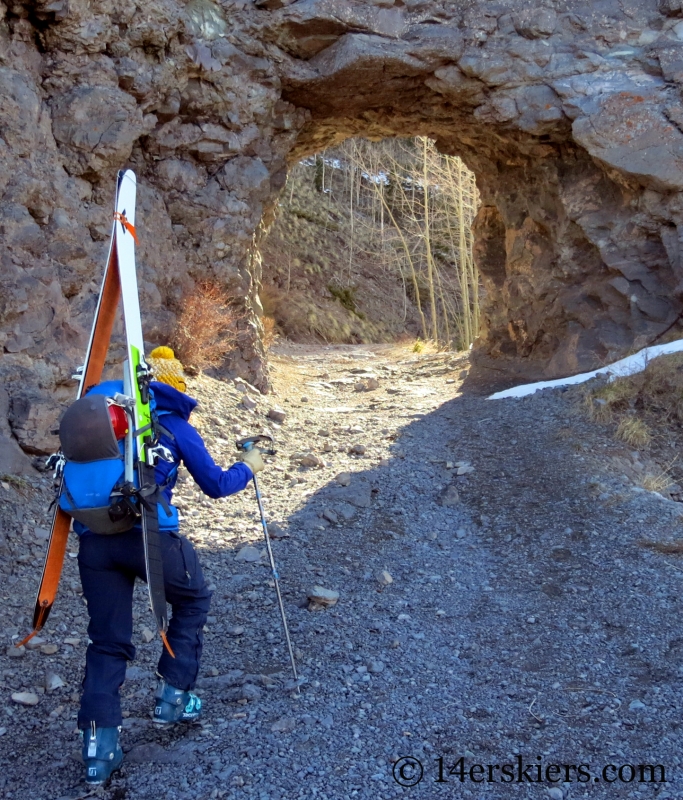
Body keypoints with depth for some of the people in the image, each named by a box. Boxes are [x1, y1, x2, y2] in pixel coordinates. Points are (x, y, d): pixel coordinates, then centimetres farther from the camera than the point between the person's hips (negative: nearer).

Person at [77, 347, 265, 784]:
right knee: (193, 600, 24)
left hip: (93, 538, 4)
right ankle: (173, 698, 25)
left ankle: (99, 747, 9)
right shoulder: (175, 424, 7)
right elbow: (216, 485, 12)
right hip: (148, 534, -4)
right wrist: (248, 468, 30)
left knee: (107, 640, 14)